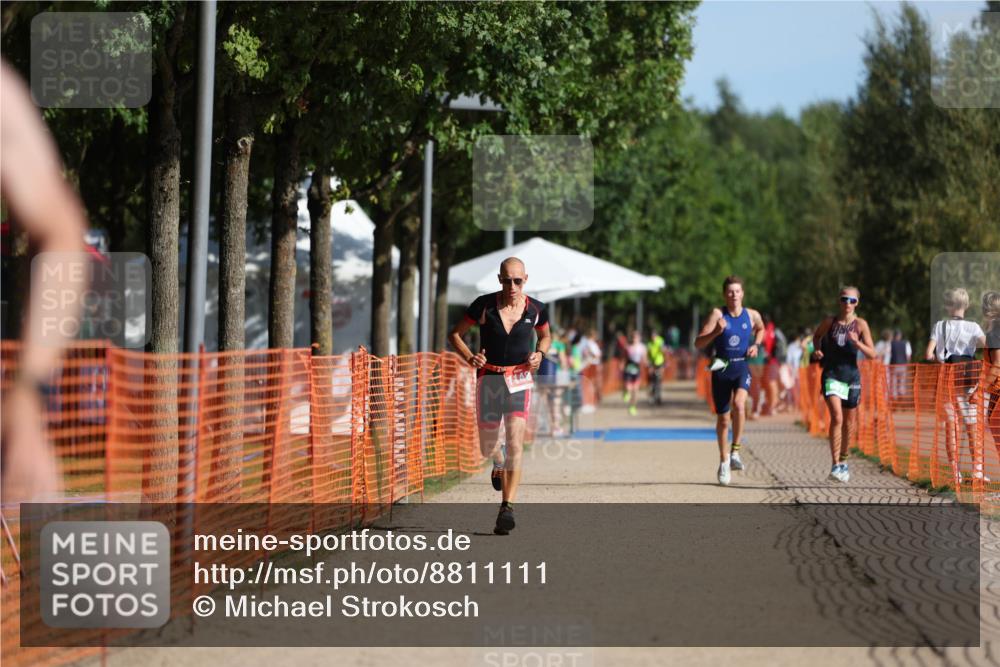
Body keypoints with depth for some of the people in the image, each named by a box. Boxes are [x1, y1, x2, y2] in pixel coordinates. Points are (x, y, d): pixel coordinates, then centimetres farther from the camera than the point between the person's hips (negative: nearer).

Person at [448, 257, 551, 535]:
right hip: (488, 379, 1)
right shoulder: (483, 305, -6)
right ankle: (498, 464, 47)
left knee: (515, 444, -16)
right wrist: (469, 357, -13)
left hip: (519, 380, -1)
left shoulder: (536, 309, -2)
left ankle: (507, 506, -16)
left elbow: (546, 336, 19)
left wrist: (539, 353, -2)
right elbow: (455, 334, 4)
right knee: (487, 447, 9)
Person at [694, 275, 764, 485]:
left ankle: (735, 452, -16)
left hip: (742, 367, 0)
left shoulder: (752, 315, 1)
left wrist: (756, 345, 8)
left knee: (739, 404, -29)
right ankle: (723, 461, 28)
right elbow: (698, 344, -12)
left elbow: (760, 329, 27)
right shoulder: (718, 314, -7)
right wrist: (716, 332, -27)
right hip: (721, 369, 0)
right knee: (722, 419, 8)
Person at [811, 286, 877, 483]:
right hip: (831, 375, -2)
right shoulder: (829, 322, -2)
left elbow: (872, 354, -6)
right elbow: (817, 335, 19)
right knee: (836, 417, -18)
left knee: (849, 421, 13)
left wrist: (857, 342, -23)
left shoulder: (860, 324, -3)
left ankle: (843, 460, 34)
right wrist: (817, 349, 0)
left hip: (851, 375, 2)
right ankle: (835, 465, -19)